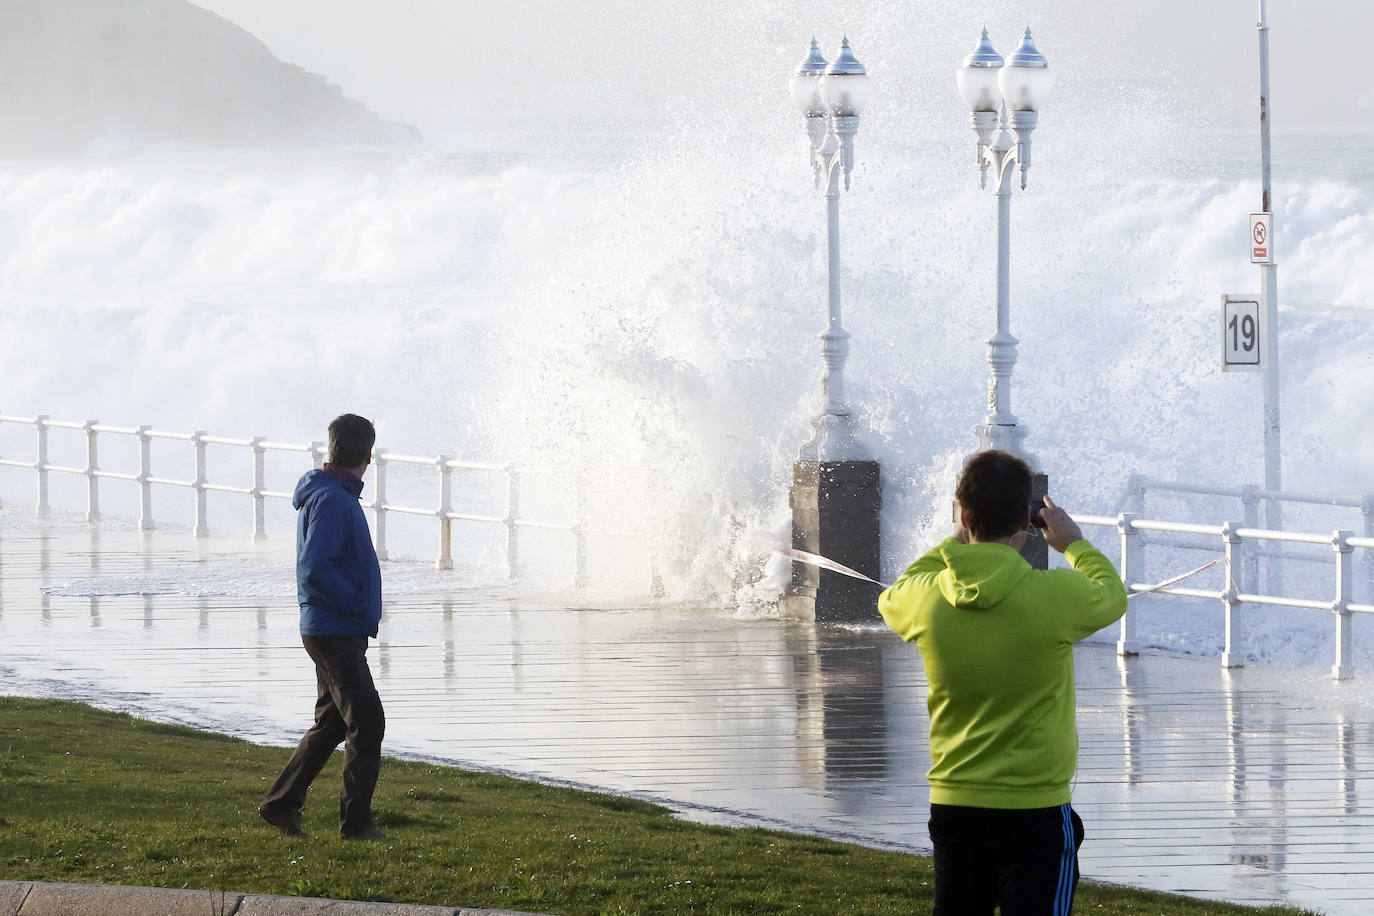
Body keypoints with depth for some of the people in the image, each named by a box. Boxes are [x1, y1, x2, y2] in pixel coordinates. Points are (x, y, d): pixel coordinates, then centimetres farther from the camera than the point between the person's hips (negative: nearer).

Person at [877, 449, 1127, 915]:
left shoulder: (927, 597, -6)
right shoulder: (1056, 594, -15)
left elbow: (893, 599, 20)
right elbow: (1111, 595, 9)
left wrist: (952, 545, 26)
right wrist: (1075, 544, 24)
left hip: (952, 806, 4)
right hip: (1035, 811, -4)